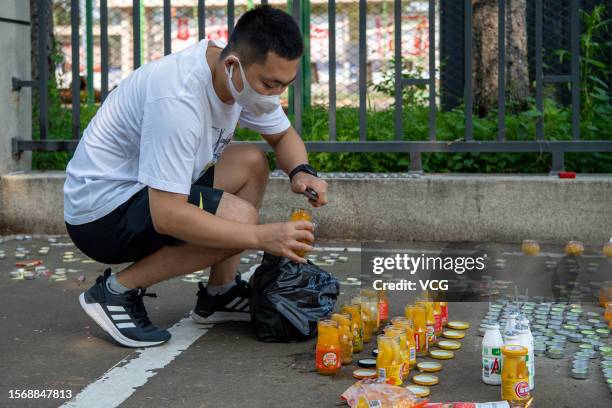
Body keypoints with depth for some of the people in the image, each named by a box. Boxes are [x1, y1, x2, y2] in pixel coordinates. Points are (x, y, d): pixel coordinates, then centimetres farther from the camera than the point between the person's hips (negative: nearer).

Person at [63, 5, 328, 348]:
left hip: (153, 193, 9)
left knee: (252, 162, 2)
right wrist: (262, 236, -35)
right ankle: (119, 291, -9)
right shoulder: (178, 97, -32)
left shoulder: (248, 76, -5)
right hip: (100, 212, -9)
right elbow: (166, 215, -33)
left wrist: (302, 172, -10)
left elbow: (283, 135, 13)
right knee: (240, 217, -24)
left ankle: (219, 294, 7)